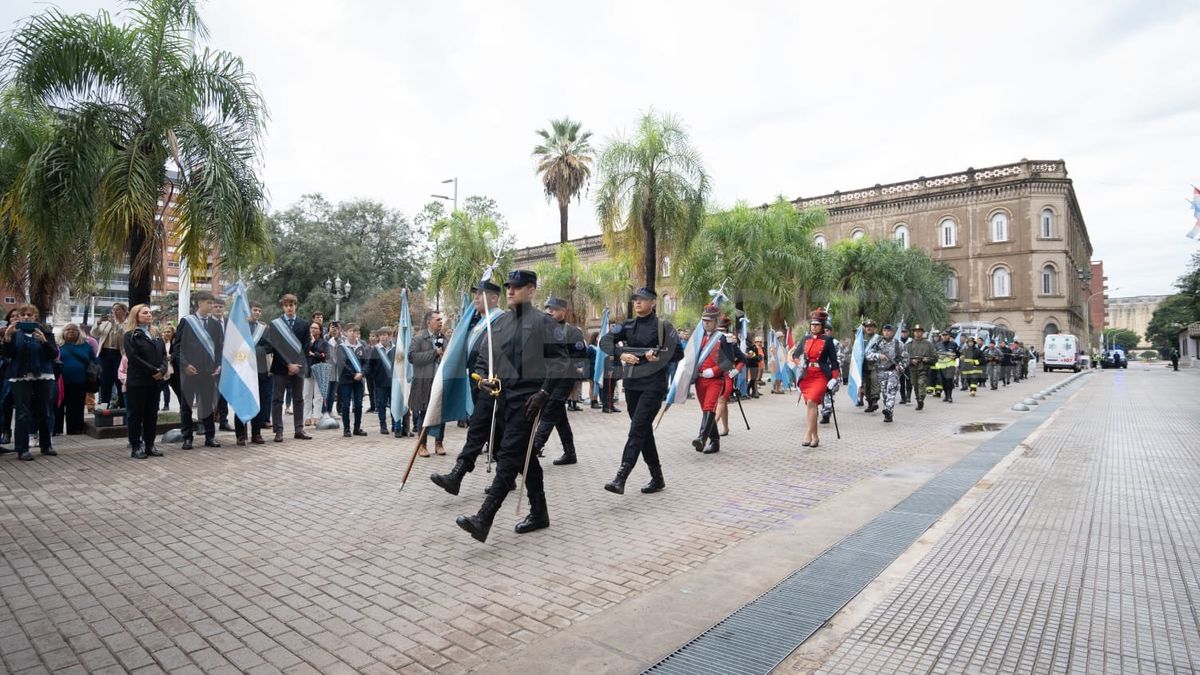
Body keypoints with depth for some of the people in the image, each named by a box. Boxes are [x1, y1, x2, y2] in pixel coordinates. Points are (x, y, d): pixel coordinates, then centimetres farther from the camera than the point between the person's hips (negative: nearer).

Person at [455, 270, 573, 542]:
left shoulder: (542, 322, -4)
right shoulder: (499, 323, 14)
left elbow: (560, 360, -9)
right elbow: (482, 358, 18)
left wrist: (545, 392, -17)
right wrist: (482, 377, -3)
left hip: (528, 396, -7)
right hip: (504, 396, 7)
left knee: (509, 455, -11)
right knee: (525, 455, 14)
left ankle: (484, 520, -13)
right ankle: (539, 513, 26)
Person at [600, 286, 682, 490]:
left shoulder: (663, 326, -2)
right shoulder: (627, 325, 10)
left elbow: (678, 353, 0)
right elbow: (605, 341, -1)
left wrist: (658, 356, -18)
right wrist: (620, 354, -19)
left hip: (653, 384, -6)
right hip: (631, 382, 6)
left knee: (638, 428, -13)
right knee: (644, 430, 11)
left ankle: (621, 477, -17)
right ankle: (657, 478, 22)